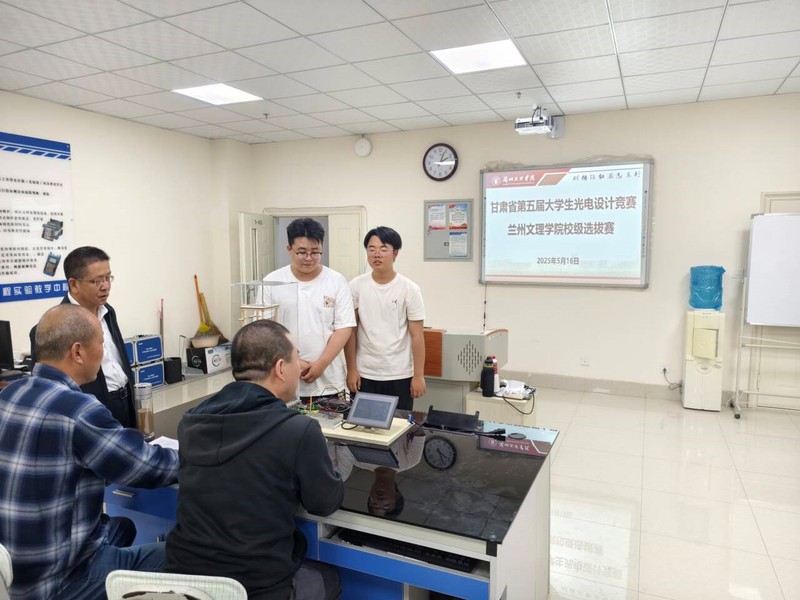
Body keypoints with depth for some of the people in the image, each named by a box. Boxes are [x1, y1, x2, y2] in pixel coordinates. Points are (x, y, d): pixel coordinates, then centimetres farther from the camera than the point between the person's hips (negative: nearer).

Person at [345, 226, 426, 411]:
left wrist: (418, 375, -5)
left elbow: (417, 336, -4)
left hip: (400, 375, -1)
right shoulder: (356, 286, -1)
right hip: (364, 374, 1)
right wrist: (351, 369, 0)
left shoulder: (409, 289, -5)